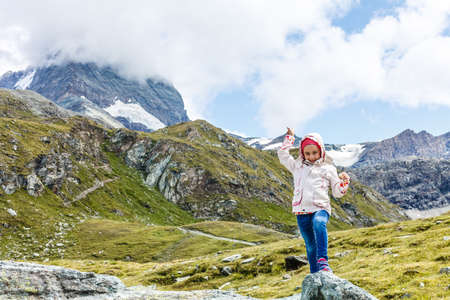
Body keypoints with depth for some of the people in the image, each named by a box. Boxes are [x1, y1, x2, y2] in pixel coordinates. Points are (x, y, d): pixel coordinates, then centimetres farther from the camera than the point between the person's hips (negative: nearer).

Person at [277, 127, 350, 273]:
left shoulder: (328, 169, 14)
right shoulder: (298, 166, 20)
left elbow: (337, 193, 15)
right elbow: (282, 154, 22)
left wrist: (344, 181, -4)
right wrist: (290, 137, 23)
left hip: (320, 208, -3)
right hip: (302, 211, 3)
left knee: (319, 223, -37)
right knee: (311, 246, 6)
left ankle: (323, 262, -45)